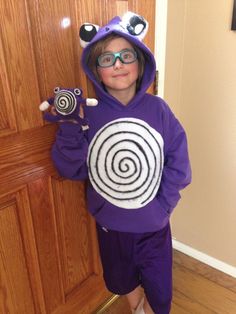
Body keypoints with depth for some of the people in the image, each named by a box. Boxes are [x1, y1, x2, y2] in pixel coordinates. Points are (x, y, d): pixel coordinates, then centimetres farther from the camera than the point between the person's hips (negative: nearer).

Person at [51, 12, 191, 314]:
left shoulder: (158, 109, -11)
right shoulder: (88, 113, -12)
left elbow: (178, 163, -8)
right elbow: (73, 169, -12)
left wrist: (162, 205, -12)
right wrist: (69, 127, -25)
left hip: (153, 223, 0)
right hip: (110, 224, 1)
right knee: (124, 280, 27)